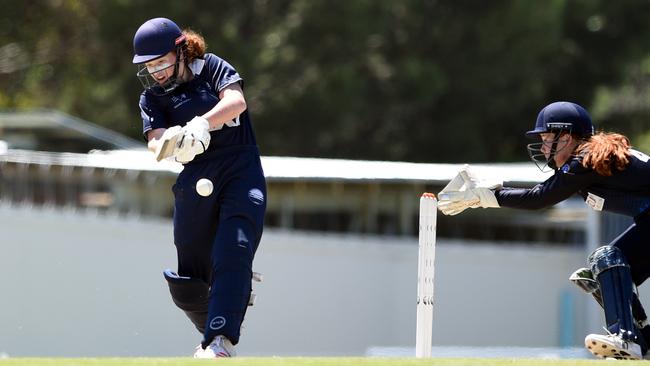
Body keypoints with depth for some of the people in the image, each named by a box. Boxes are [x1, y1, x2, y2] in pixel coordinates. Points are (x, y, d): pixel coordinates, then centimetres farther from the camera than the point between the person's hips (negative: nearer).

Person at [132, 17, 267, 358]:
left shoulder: (211, 67, 4)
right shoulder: (152, 98, 8)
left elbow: (236, 101, -15)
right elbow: (157, 139, -10)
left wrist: (201, 124, -33)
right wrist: (177, 144, -34)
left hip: (242, 169, -3)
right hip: (194, 182, 3)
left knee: (233, 253, -22)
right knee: (187, 284, 5)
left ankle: (220, 341, -30)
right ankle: (212, 332, 31)